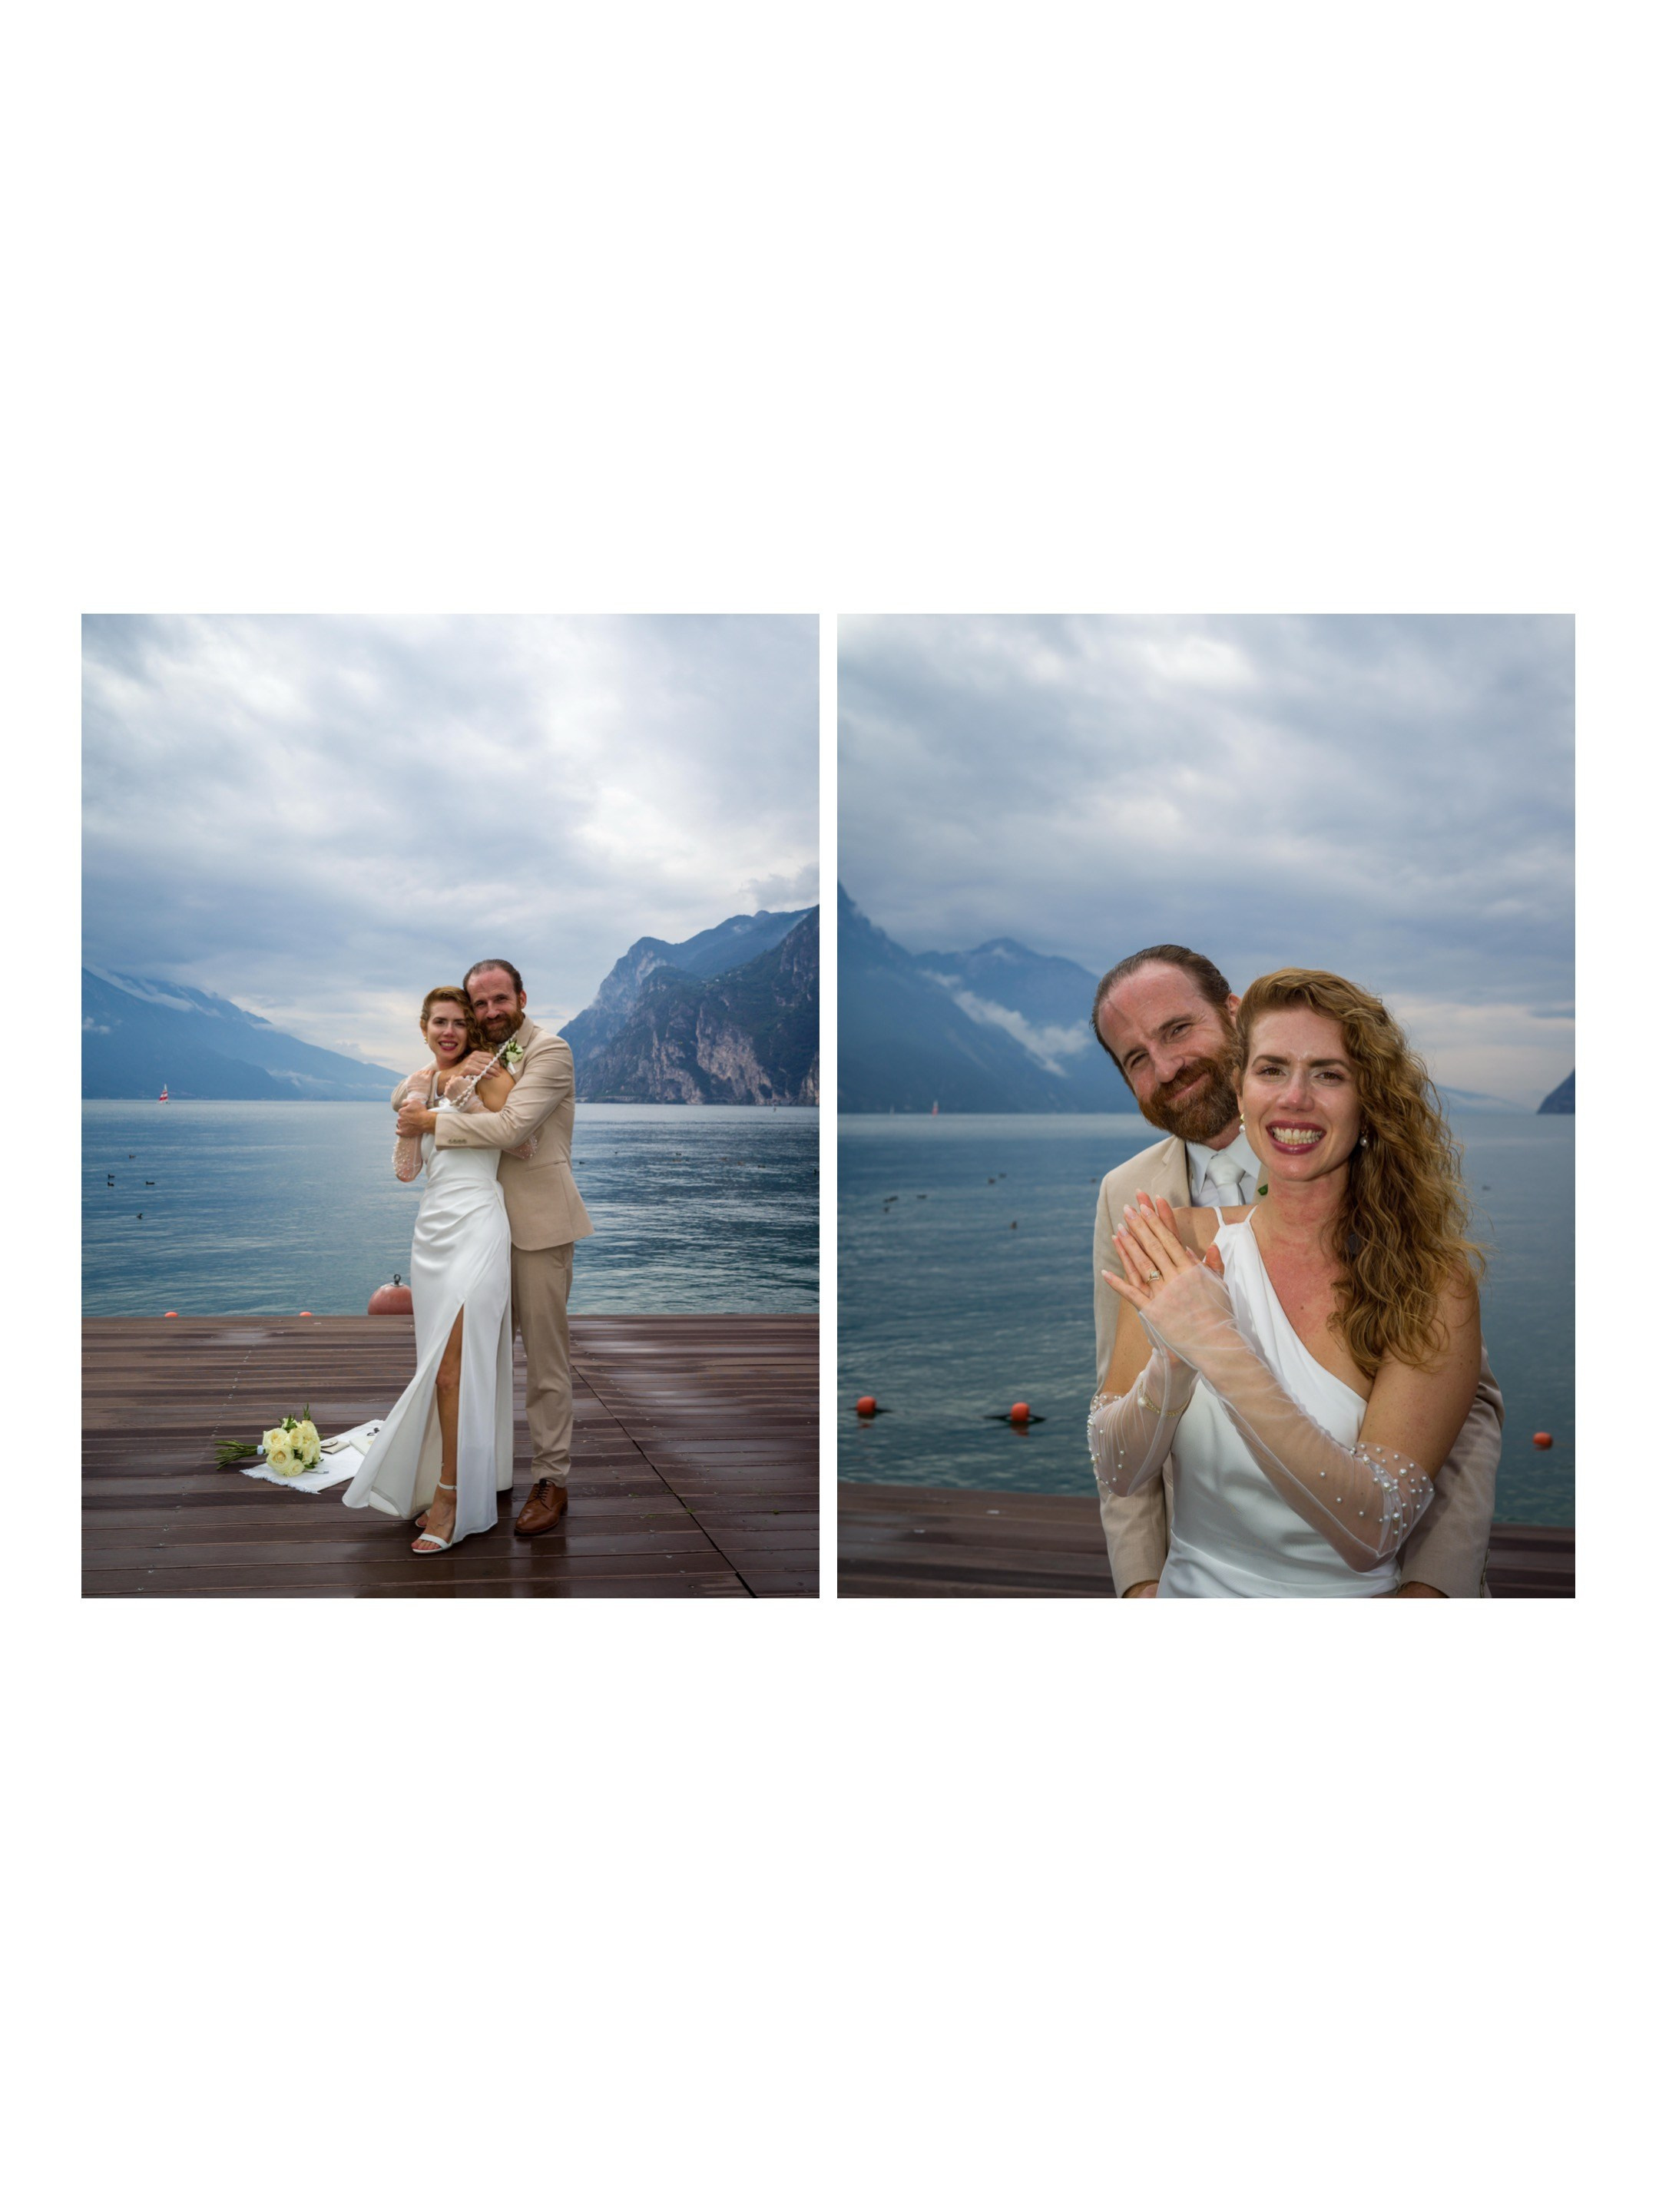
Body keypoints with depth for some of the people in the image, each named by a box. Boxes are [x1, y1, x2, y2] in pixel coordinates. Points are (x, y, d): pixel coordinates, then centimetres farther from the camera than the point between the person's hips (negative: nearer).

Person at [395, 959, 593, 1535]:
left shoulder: (549, 1050, -10)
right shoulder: (479, 1056, 14)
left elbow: (512, 1127, -22)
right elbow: (403, 1098, 11)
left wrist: (432, 1122, -15)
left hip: (539, 1224, -7)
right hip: (489, 1222, 7)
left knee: (545, 1355, -2)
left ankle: (551, 1482, 7)